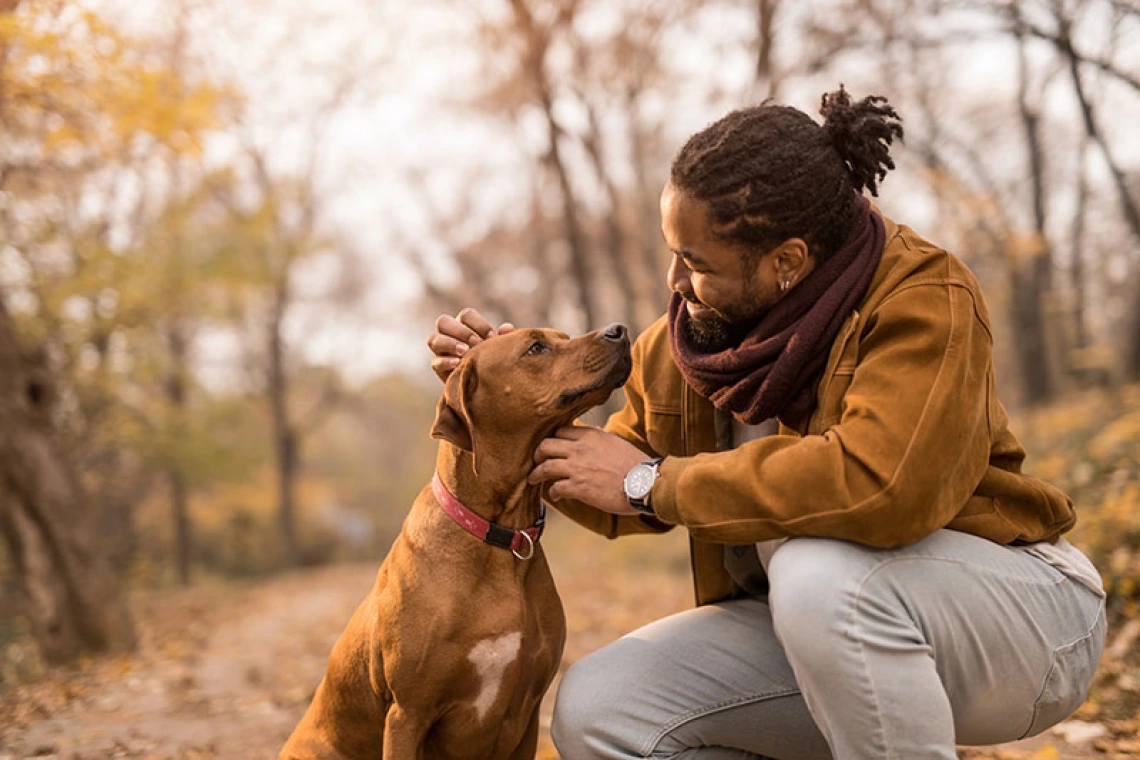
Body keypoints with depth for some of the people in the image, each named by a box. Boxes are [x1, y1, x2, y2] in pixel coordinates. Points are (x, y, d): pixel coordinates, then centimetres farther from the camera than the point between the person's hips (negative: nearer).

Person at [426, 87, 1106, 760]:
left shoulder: (923, 301, -22)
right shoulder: (688, 331, -2)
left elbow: (879, 483, -40)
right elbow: (625, 507, 12)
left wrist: (652, 481, -29)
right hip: (813, 627, 7)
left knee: (820, 572, -38)